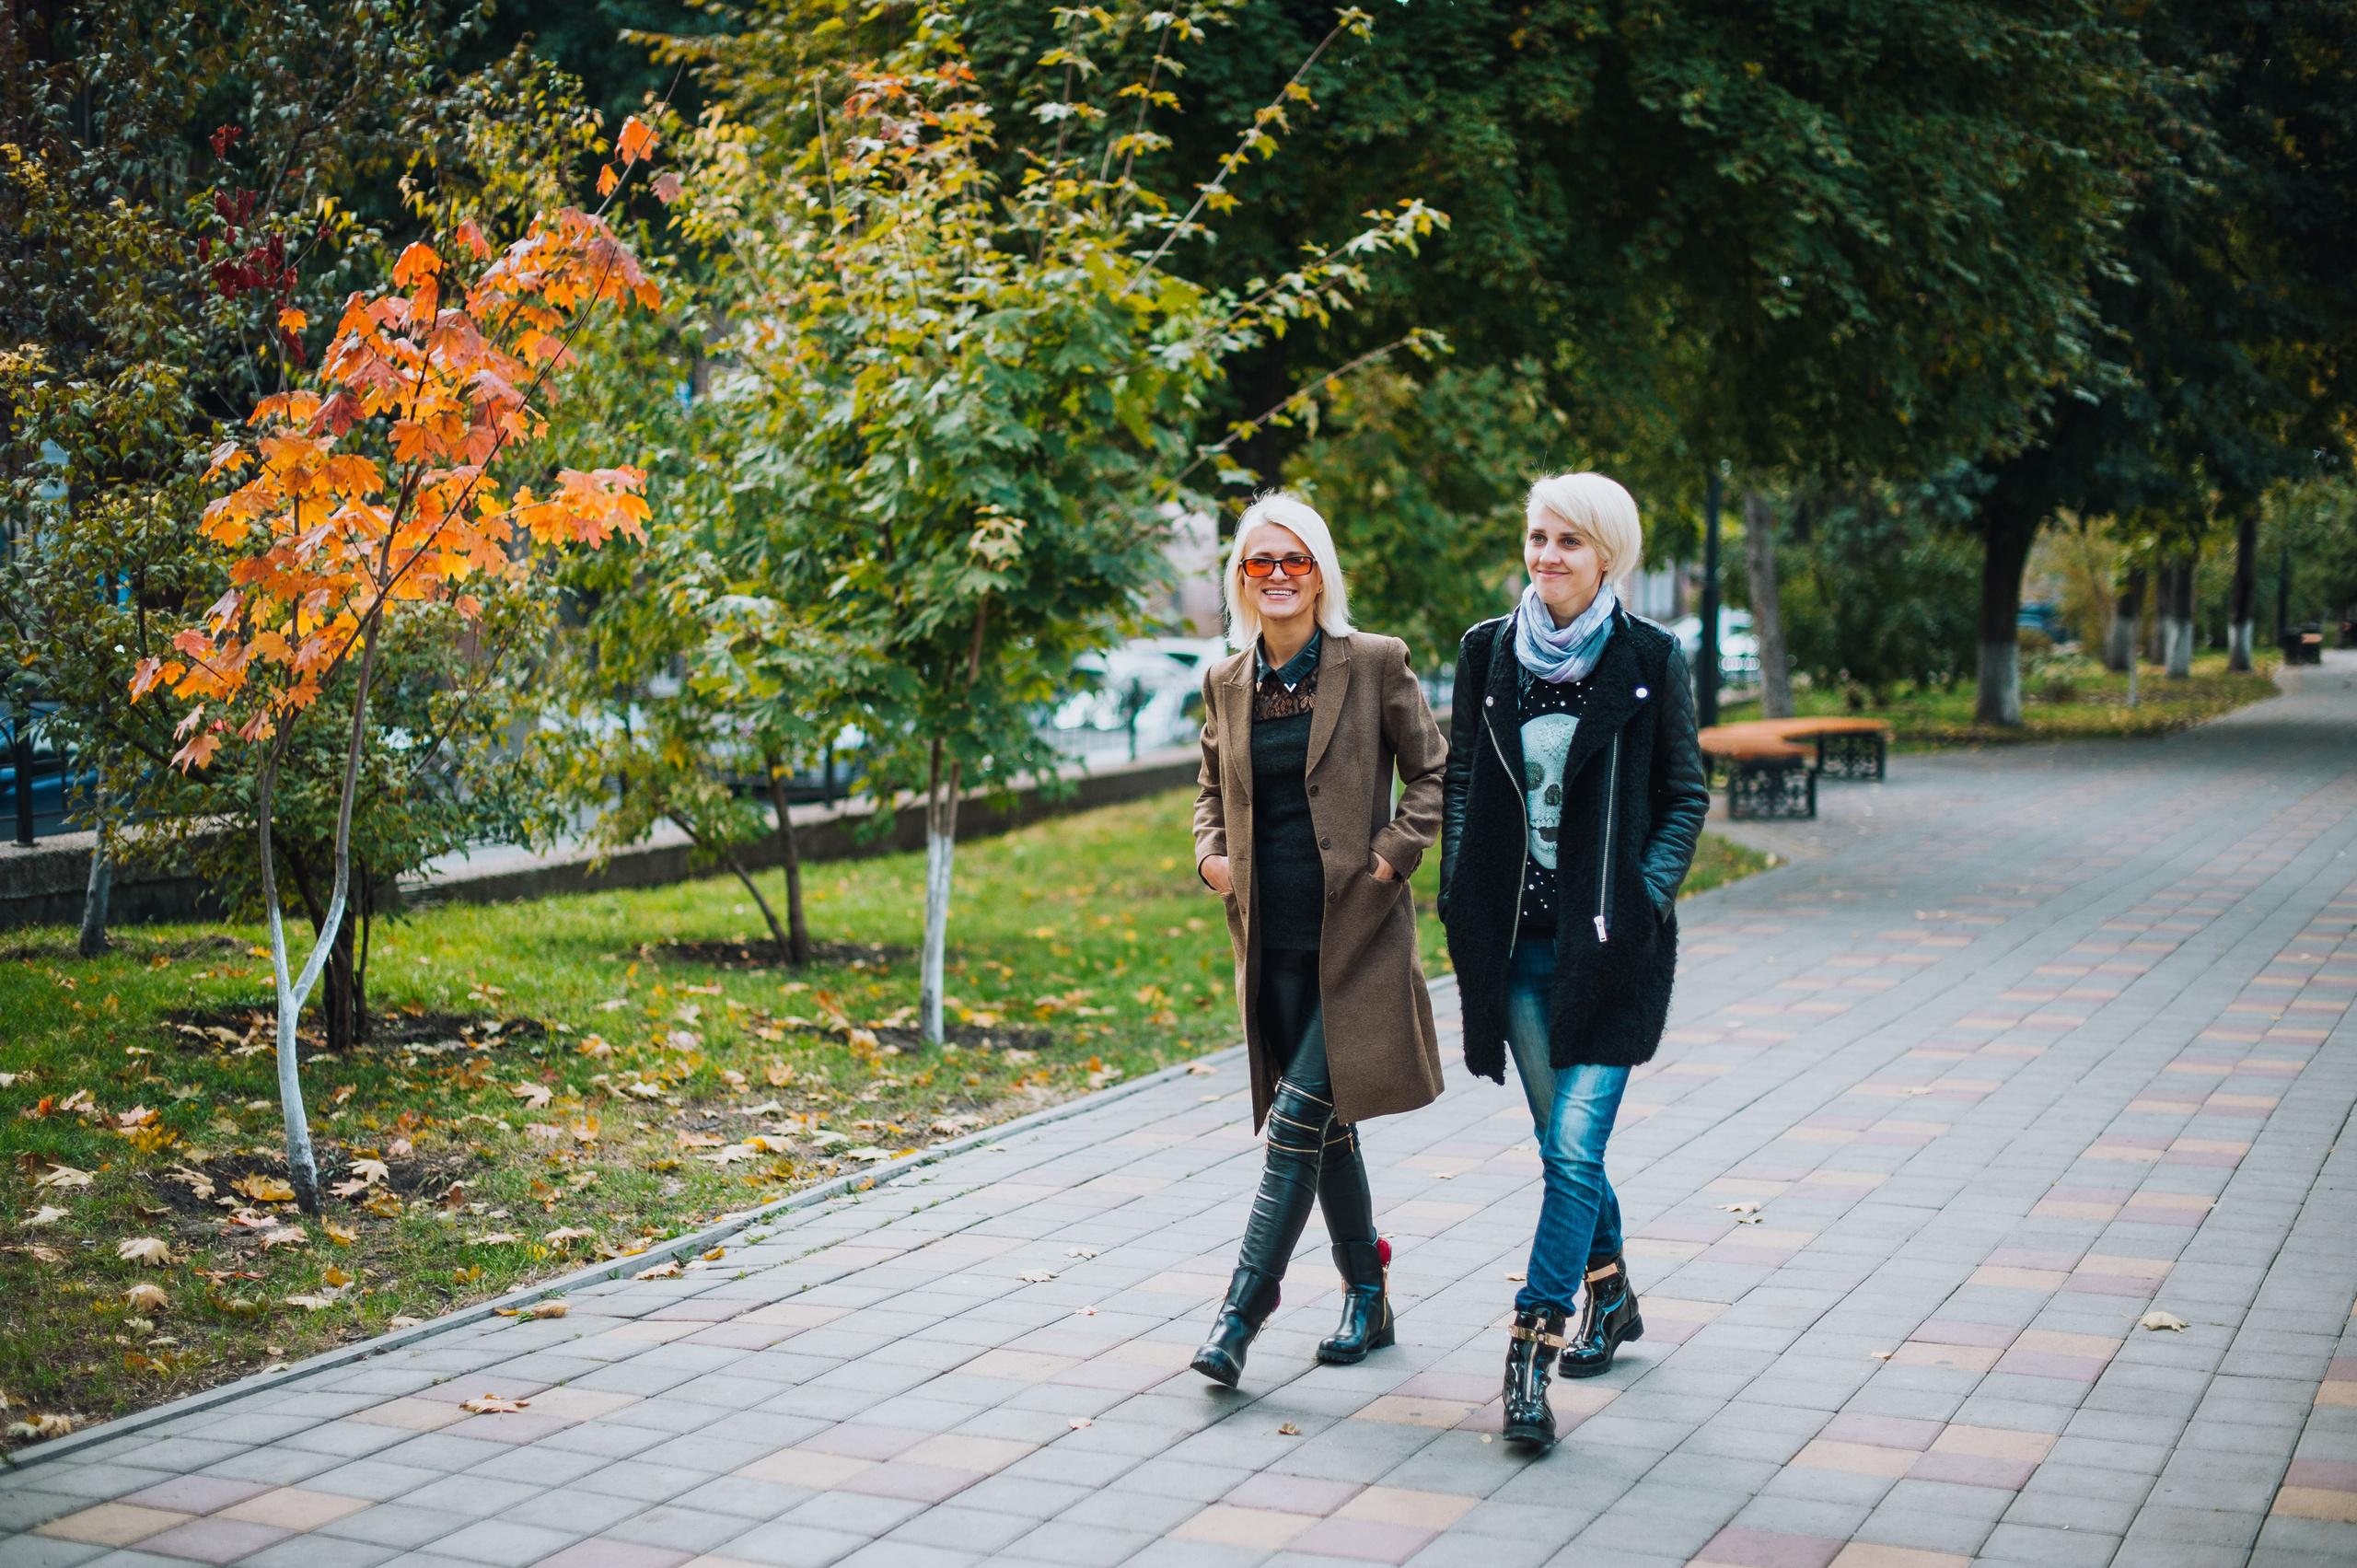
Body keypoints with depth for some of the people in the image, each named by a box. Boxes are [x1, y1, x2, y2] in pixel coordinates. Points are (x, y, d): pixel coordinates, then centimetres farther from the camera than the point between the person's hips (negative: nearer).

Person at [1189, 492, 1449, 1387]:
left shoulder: (1374, 664, -5)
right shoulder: (1226, 683, 8)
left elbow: (1432, 771, 3)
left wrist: (1393, 855, -8)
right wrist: (1212, 854, 4)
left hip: (1355, 929, -5)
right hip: (1273, 937, 5)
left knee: (1302, 1118, -11)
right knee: (1324, 1126, 12)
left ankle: (1242, 1311, -7)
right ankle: (1366, 1296, 27)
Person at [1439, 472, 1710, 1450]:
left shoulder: (1650, 660, -2)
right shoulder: (1488, 653, 5)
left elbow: (1686, 793, 4)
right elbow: (1460, 782, 13)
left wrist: (1647, 893, -8)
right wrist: (1459, 898, 3)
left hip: (1609, 938, -3)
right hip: (1516, 937, 3)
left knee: (1576, 1143, -10)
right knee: (1562, 1142, 11)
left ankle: (1532, 1352, -8)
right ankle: (1609, 1294, 34)